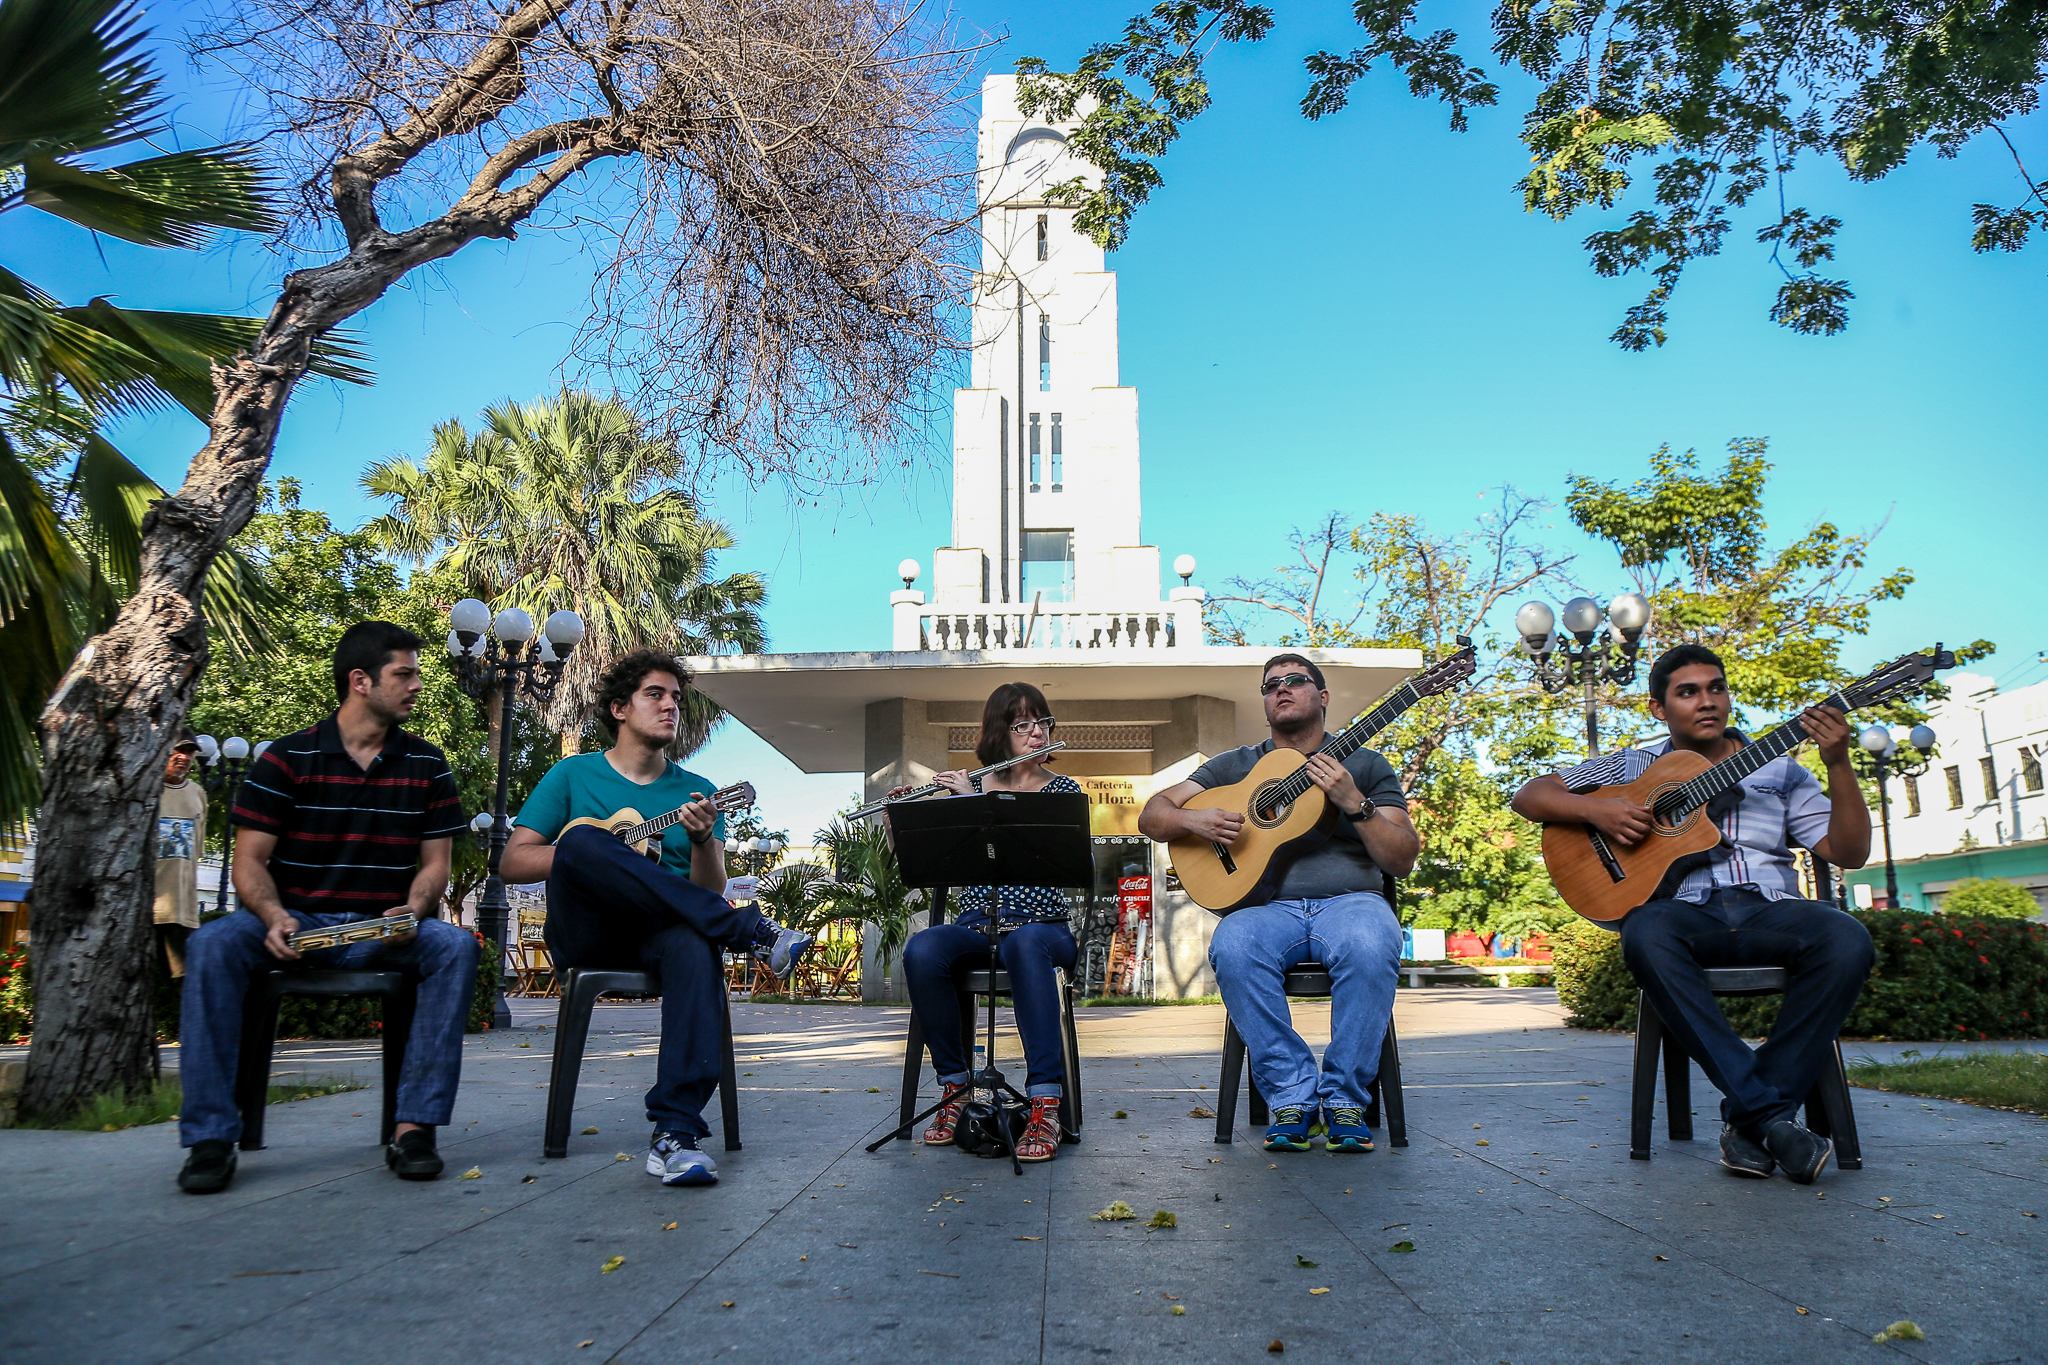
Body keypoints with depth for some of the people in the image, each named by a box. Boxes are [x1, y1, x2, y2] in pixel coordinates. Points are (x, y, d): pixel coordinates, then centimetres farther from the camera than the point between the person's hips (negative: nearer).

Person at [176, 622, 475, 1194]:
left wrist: (413, 909, -16)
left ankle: (415, 1126, -27)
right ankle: (211, 1136, -23)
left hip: (384, 932, 1)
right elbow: (249, 861, -2)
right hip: (297, 924, -1)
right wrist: (275, 917, -23)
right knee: (212, 944, -30)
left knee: (455, 945, -29)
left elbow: (435, 863, 6)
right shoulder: (286, 758, 2)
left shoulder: (426, 765, 8)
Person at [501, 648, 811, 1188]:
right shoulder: (573, 775, 13)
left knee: (696, 940, -37)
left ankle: (676, 1132, -45)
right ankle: (752, 930, -29)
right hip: (585, 935, 0)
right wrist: (586, 854, -12)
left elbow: (711, 890, 5)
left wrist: (702, 840, -16)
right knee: (580, 841, -32)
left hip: (660, 935, 1)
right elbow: (513, 862, 5)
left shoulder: (696, 791, 15)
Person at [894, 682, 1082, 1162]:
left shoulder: (1063, 789, 7)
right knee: (921, 950, -32)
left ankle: (1046, 1101, -40)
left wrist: (978, 802, -16)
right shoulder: (967, 787, 13)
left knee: (1024, 943, -39)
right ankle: (954, 1086, -15)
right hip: (975, 926, 2)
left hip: (1041, 927, -2)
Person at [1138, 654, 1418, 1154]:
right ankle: (1292, 1096, -21)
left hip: (1349, 900, 0)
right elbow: (1151, 816, 14)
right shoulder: (1234, 765, 19)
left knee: (1370, 948, -36)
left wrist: (1354, 803, -9)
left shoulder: (1366, 765, 16)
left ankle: (1344, 1098, -20)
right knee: (1232, 949, -34)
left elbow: (1403, 860, 7)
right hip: (1266, 904, 1)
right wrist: (1192, 820, -9)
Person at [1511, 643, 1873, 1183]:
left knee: (1846, 939, -31)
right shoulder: (1633, 766, 16)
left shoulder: (1777, 769, 19)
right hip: (1684, 910, -1)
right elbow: (1529, 795, 11)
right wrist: (1596, 810, -8)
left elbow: (1849, 852, 9)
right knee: (1645, 934, -37)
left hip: (1769, 908, 2)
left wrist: (1838, 762, -4)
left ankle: (1749, 1118, -24)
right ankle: (1768, 1114, -32)